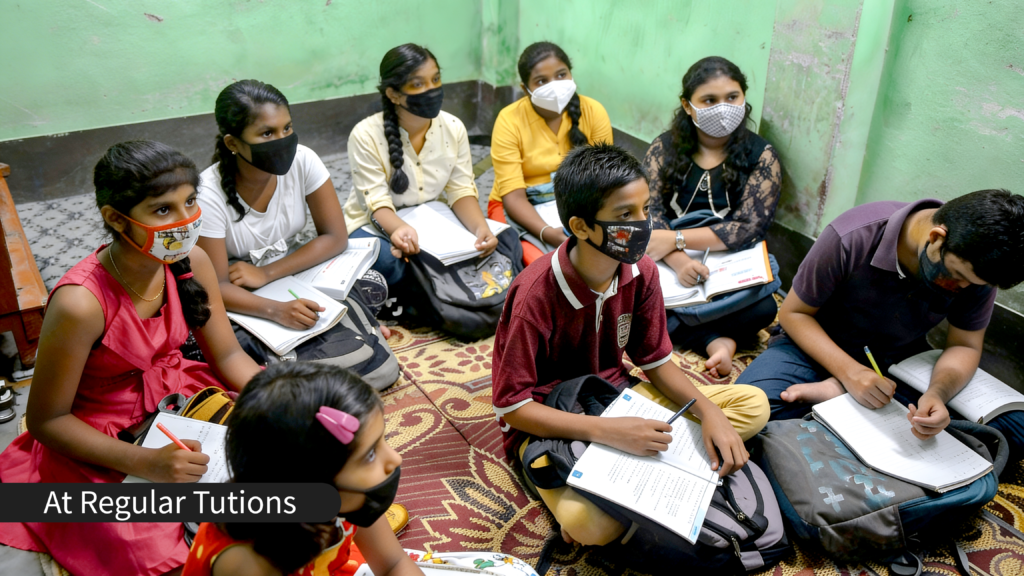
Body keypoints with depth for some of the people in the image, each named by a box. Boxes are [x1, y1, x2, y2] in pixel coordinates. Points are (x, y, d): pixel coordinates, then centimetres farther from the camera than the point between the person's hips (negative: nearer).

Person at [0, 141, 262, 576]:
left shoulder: (191, 263, -13)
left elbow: (229, 355, -1)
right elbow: (46, 420, -17)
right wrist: (146, 463, -27)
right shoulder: (81, 303, -30)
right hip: (95, 443, -6)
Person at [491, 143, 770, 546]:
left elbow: (655, 361, 3)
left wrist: (708, 411, -16)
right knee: (590, 522, -38)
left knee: (754, 405, -5)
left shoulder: (641, 273, -9)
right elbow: (511, 406, -22)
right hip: (548, 424, -6)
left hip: (616, 398, 7)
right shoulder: (535, 294, -26)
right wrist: (607, 431, -33)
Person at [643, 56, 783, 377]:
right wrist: (678, 261, -26)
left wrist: (675, 239, -18)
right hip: (671, 262, 2)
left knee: (763, 307, -33)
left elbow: (747, 228, -9)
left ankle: (670, 327, -21)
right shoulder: (664, 148, 5)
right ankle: (714, 339, -23)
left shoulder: (761, 155, 1)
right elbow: (649, 212, -6)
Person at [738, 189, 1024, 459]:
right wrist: (849, 372, -31)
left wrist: (938, 392, -29)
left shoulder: (976, 264, -16)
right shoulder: (851, 239, -28)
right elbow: (793, 313, -16)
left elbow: (964, 346, -6)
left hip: (901, 360, 6)